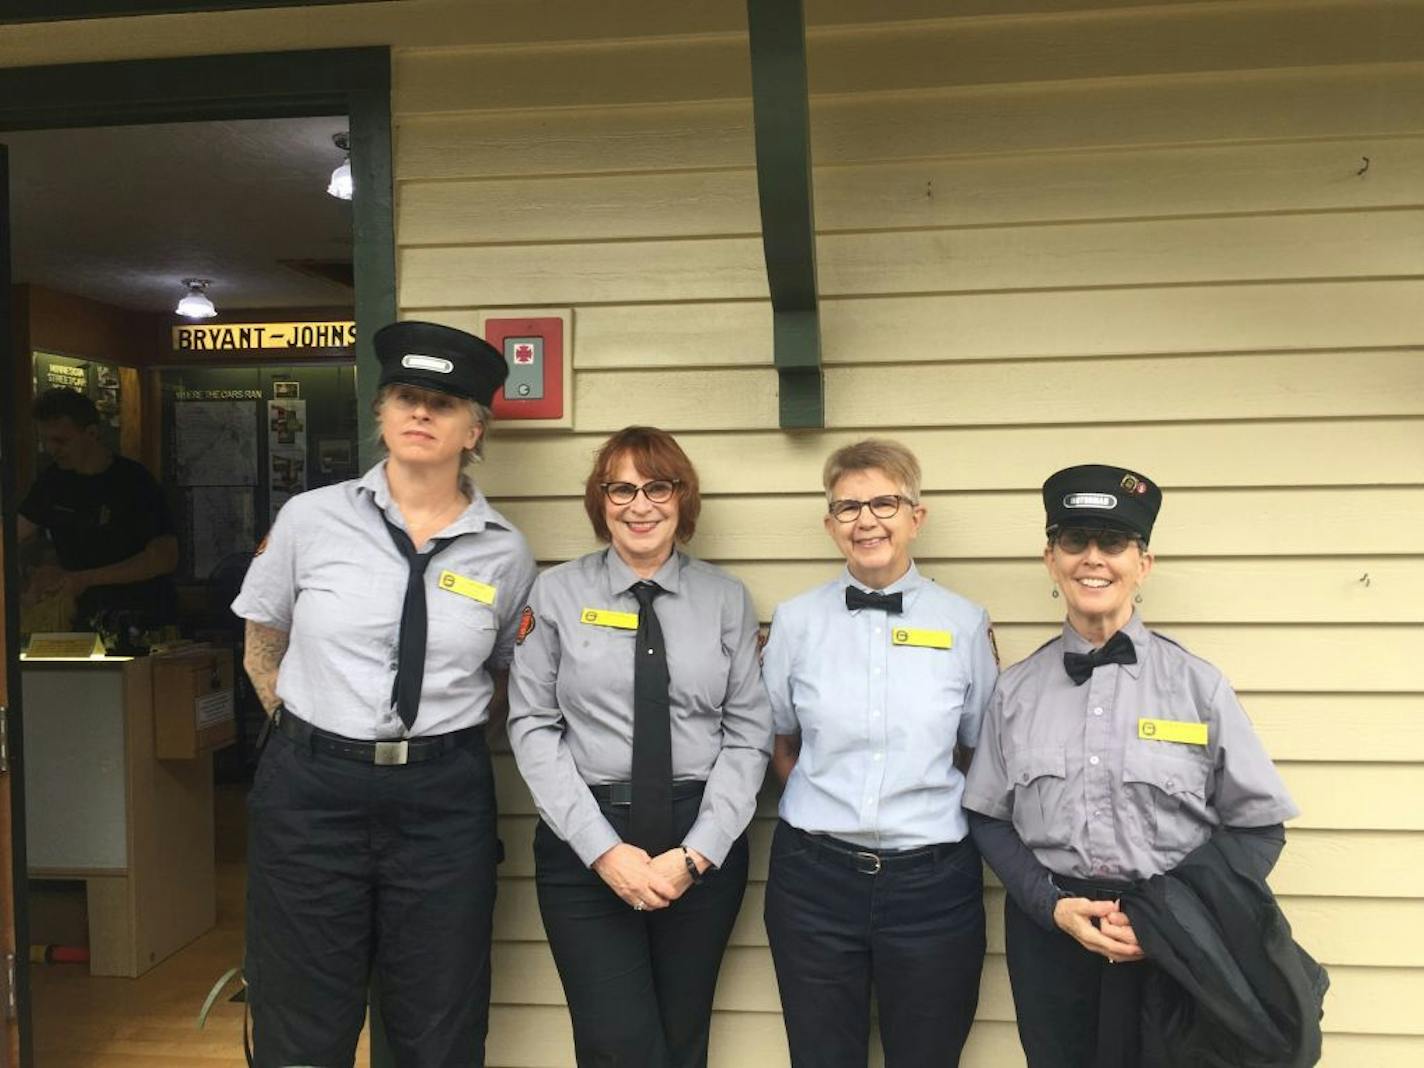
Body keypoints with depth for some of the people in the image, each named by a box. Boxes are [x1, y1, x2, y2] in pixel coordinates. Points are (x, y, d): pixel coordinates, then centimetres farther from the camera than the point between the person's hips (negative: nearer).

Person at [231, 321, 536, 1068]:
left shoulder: (504, 550, -1)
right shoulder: (311, 518, -2)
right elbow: (263, 652, 10)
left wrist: (444, 734, 6)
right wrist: (316, 743, 8)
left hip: (444, 801, 1)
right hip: (309, 790, 0)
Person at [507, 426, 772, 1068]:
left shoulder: (726, 598, 3)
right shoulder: (557, 593, 0)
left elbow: (749, 735, 0)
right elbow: (533, 729, -3)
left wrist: (696, 854, -9)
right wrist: (604, 850, -11)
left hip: (703, 843, 2)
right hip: (586, 842, -1)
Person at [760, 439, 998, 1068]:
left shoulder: (964, 623, -1)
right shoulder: (797, 620, 1)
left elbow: (981, 751, 9)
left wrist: (934, 820, 3)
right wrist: (825, 811, 5)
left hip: (932, 880, 0)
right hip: (815, 878, 1)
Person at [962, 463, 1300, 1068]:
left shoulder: (1197, 685, -7)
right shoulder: (1017, 690, 1)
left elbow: (1259, 827, -3)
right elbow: (990, 818, 4)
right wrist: (1052, 905, -10)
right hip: (1046, 929, 2)